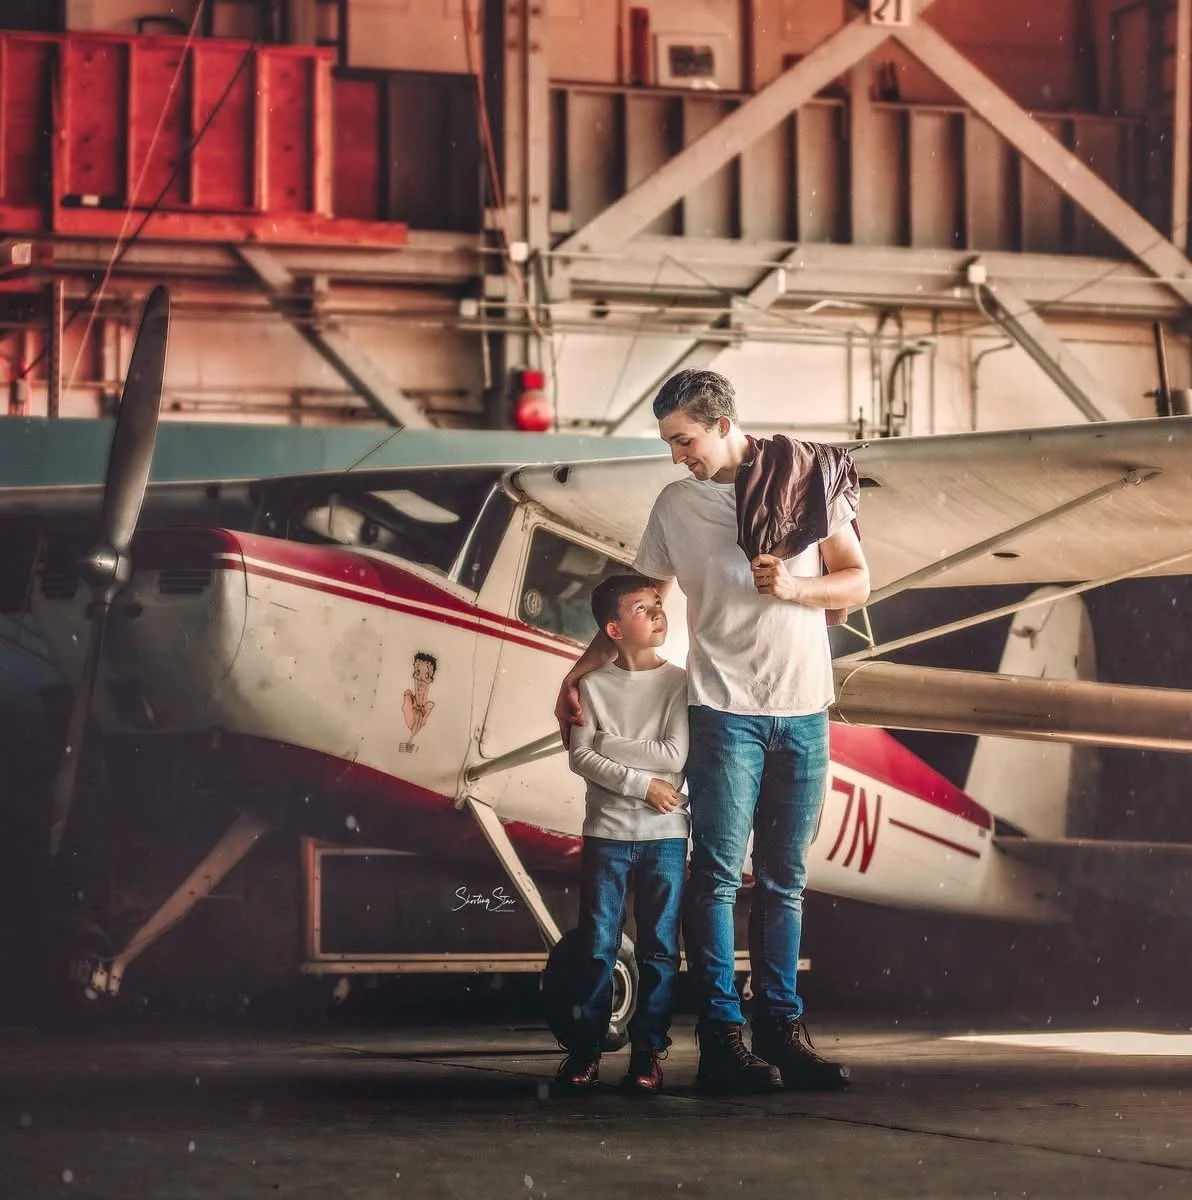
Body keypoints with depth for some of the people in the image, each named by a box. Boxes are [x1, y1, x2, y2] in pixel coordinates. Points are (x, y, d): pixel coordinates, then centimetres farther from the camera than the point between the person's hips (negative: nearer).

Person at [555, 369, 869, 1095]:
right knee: (718, 875, -6)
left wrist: (794, 586, -13)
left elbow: (857, 582, 5)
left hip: (804, 710, 1)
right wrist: (580, 672, 4)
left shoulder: (806, 480, 4)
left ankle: (782, 1029, 11)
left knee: (785, 879, 6)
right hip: (726, 708, -1)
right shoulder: (676, 505, 6)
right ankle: (722, 1039, -6)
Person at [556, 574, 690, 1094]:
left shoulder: (678, 683, 1)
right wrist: (642, 783, -13)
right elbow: (580, 759, -5)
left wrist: (608, 743, -7)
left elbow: (675, 756, -9)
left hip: (664, 835, 0)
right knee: (597, 946, 0)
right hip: (606, 832, 0)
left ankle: (648, 1050, 5)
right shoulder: (593, 684, 2)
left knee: (659, 948, 0)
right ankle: (584, 1049, 6)